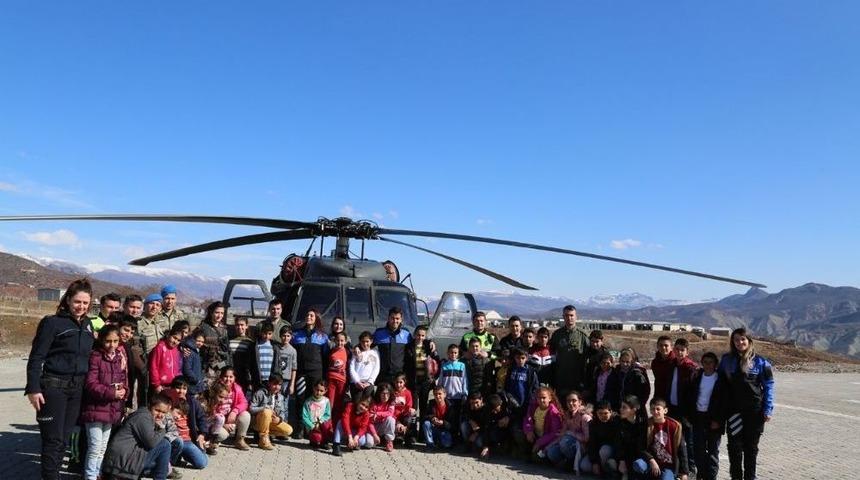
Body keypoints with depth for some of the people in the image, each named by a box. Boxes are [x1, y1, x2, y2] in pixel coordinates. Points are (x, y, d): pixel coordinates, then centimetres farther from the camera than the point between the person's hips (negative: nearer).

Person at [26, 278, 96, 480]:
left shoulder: (87, 324, 10)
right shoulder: (52, 322, -8)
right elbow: (36, 357, -10)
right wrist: (33, 388, -15)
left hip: (77, 387, 6)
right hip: (54, 386, -5)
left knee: (64, 436, 12)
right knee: (53, 438, -2)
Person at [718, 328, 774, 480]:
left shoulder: (760, 361, -4)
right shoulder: (727, 360, 3)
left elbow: (768, 386, -2)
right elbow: (720, 384, 7)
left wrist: (768, 410, -8)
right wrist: (720, 410, 3)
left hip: (754, 411, -2)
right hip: (733, 411, 2)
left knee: (751, 447, 10)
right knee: (734, 446, 5)